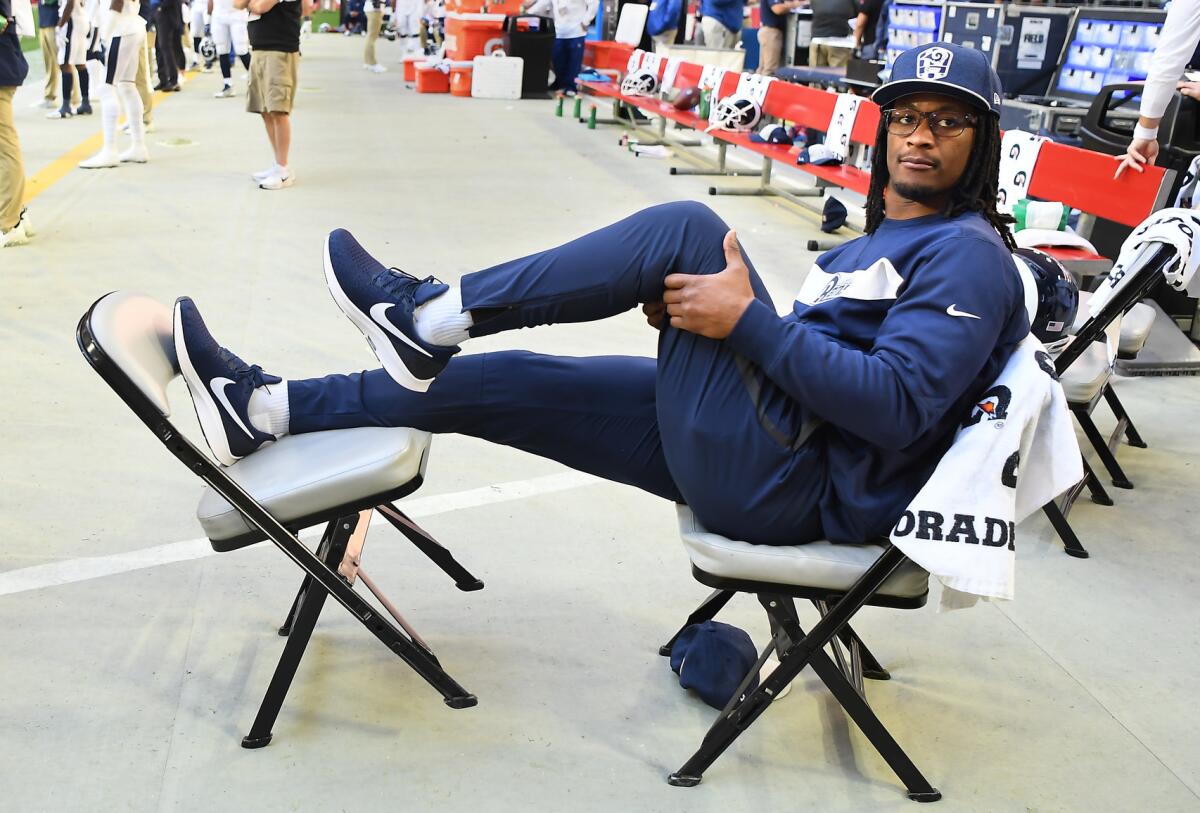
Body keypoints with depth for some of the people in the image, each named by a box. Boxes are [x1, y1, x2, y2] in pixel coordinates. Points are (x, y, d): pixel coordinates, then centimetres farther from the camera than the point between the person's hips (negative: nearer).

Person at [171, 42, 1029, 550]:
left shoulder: (968, 257, -7)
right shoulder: (883, 242, 21)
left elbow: (896, 406, -22)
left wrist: (750, 320, -22)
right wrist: (697, 321, 1)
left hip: (794, 485, -9)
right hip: (751, 456, 9)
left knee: (684, 226, -18)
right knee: (497, 380, 3)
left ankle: (429, 315, -7)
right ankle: (261, 407, 10)